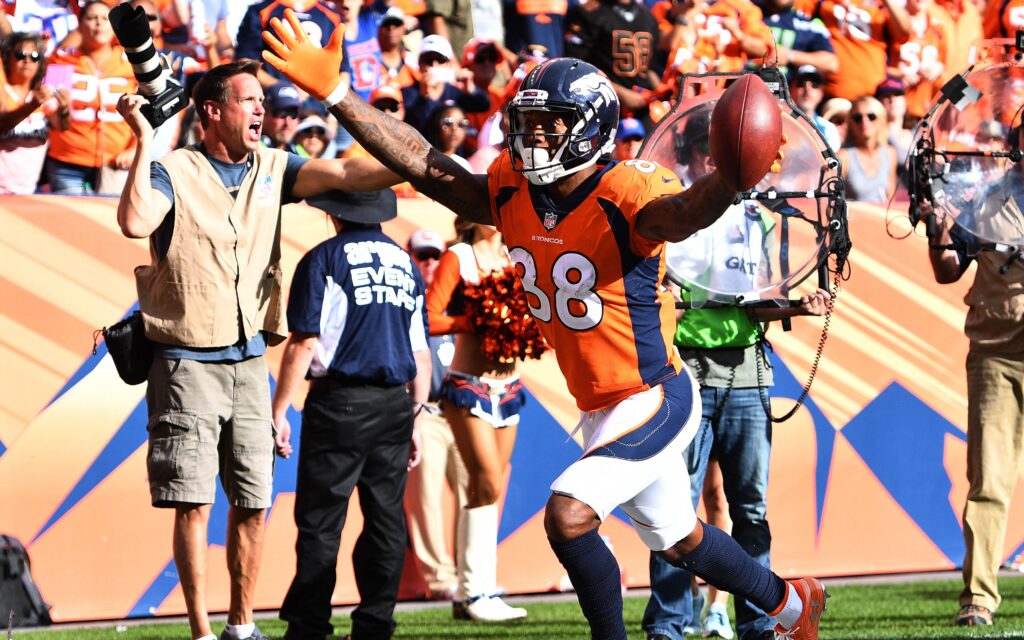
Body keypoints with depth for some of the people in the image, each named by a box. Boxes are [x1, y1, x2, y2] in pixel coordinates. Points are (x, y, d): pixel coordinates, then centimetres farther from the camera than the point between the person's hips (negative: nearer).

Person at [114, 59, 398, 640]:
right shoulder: (173, 170, -5)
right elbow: (136, 222, -24)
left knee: (253, 502, 7)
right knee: (193, 502, -5)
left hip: (249, 360, 5)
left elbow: (341, 175, -5)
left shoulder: (272, 169, 8)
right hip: (188, 364, -5)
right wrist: (145, 141, -20)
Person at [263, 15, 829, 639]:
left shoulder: (626, 196, -25)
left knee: (568, 514, -22)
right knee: (680, 539, 23)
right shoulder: (513, 195, -4)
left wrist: (735, 175, -69)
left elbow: (685, 211, -46)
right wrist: (334, 92, -9)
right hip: (600, 411, 8)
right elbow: (422, 162, -3)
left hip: (655, 401, -8)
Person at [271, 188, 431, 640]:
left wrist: (279, 411, -6)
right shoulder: (405, 263, 13)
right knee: (386, 520, 8)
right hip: (395, 403, 5)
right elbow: (421, 353, 14)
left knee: (320, 521, -4)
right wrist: (415, 422, 19)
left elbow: (304, 343, -10)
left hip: (340, 401, -5)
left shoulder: (324, 259, -4)